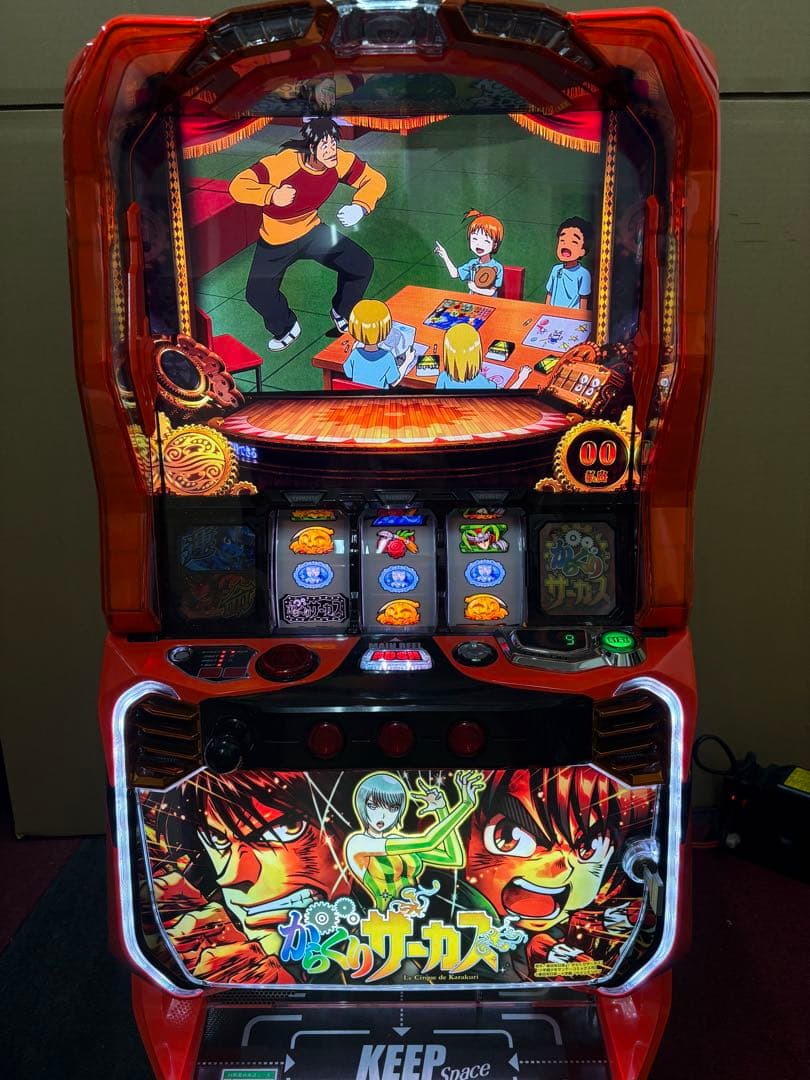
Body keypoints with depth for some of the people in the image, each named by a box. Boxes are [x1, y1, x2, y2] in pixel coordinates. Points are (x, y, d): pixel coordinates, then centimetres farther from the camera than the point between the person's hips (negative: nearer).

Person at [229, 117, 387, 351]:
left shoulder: (340, 161, -19)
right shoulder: (282, 164, -32)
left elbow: (375, 180, -8)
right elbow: (238, 186, -32)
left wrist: (360, 207, -27)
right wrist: (272, 195, -48)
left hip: (312, 231, 3)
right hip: (275, 242, -3)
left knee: (363, 266, -7)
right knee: (257, 294, -16)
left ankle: (341, 313, 23)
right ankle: (287, 327, 18)